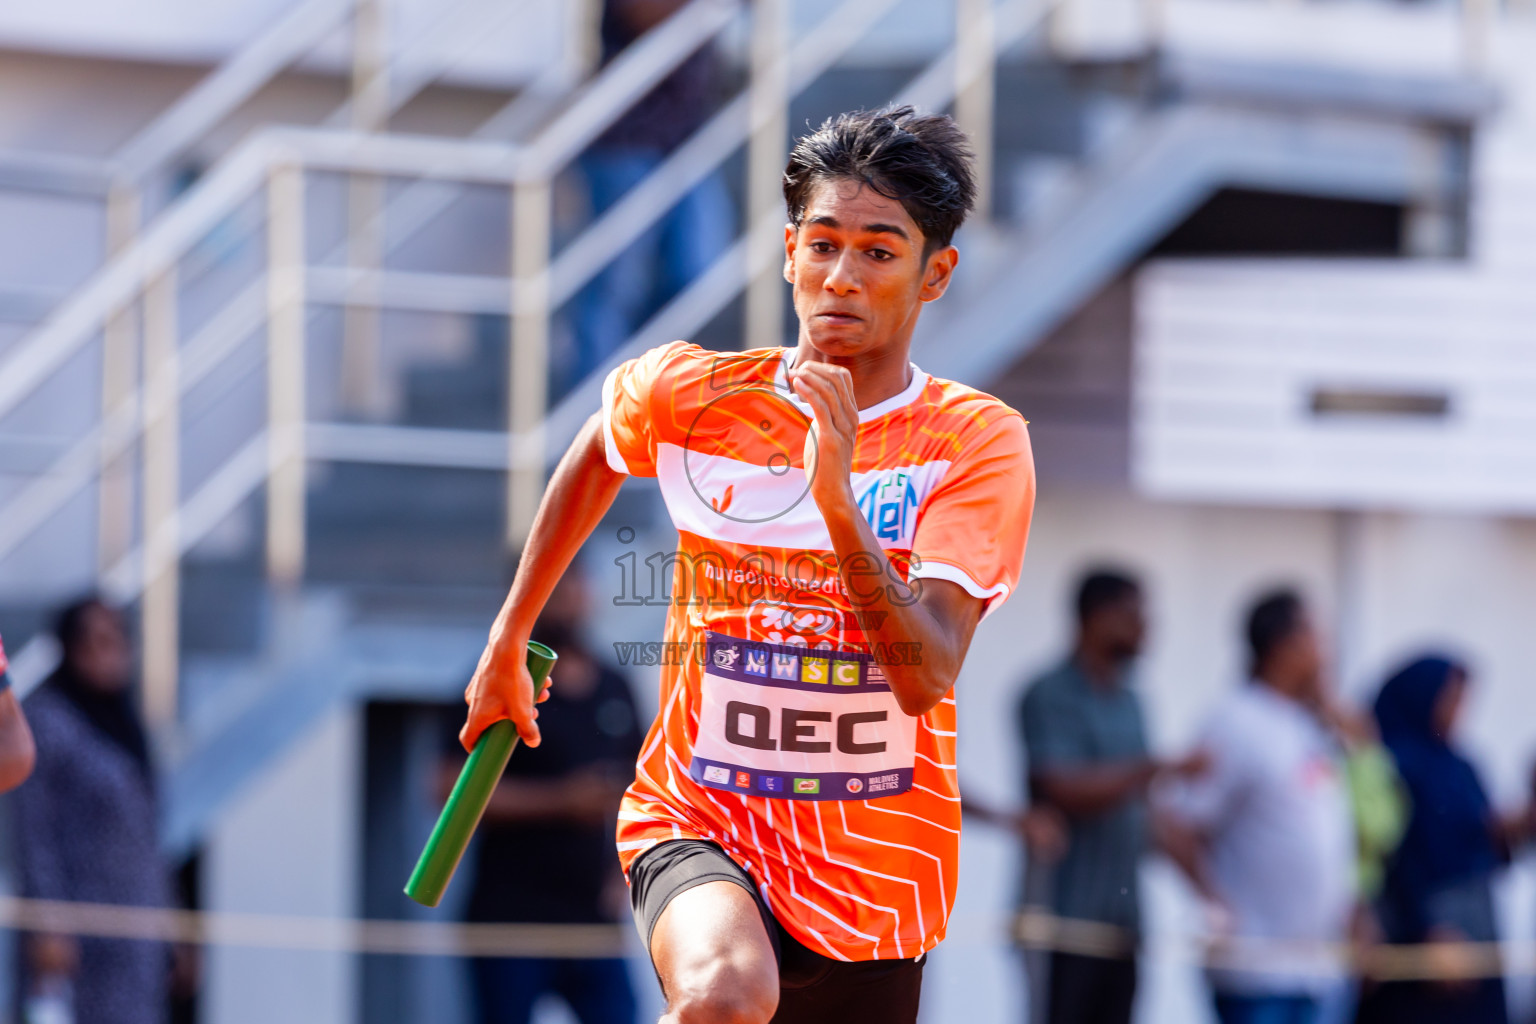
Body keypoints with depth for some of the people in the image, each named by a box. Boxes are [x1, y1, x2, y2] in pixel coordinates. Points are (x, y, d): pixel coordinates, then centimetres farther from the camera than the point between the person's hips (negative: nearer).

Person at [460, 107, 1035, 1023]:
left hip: (877, 871, 1)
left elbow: (926, 677, -21)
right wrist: (508, 645, 27)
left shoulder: (978, 440, -9)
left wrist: (838, 501, -32)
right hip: (697, 824, -1)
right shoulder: (689, 394, -3)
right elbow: (594, 457, 22)